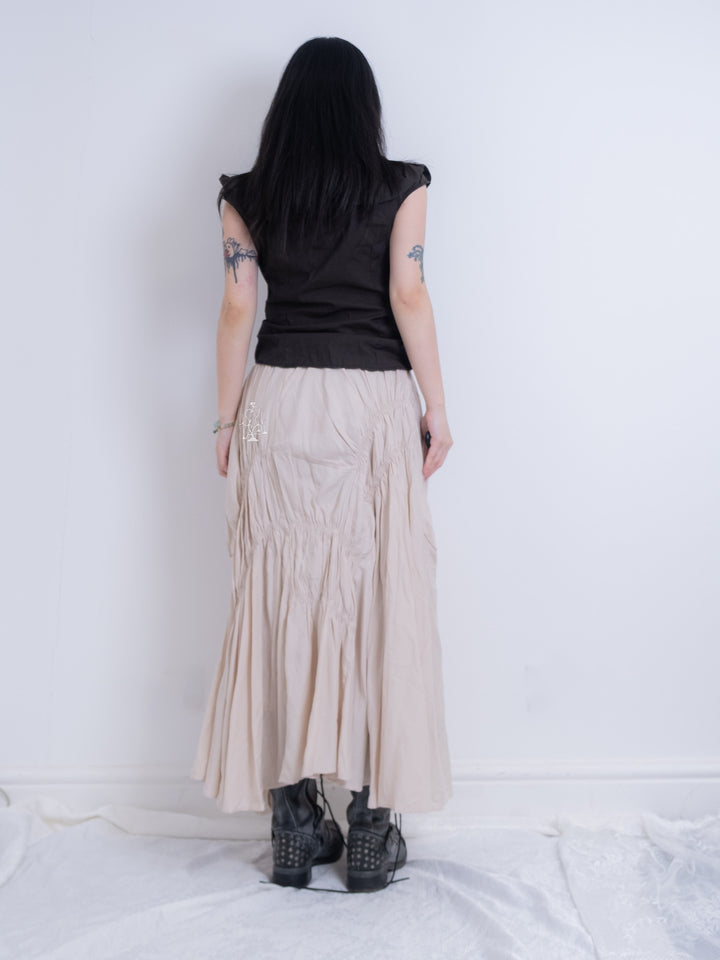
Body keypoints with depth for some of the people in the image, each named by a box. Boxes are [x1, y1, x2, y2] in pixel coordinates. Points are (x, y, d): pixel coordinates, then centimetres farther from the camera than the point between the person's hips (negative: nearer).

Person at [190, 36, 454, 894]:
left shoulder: (245, 196, 7)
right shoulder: (399, 186, 2)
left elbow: (238, 307, 3)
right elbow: (409, 295, -4)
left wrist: (227, 420, 7)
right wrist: (437, 408, 0)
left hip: (277, 404, 2)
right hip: (374, 403, -2)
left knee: (283, 601, 6)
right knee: (378, 600, 4)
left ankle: (293, 826, 13)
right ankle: (372, 828, 9)